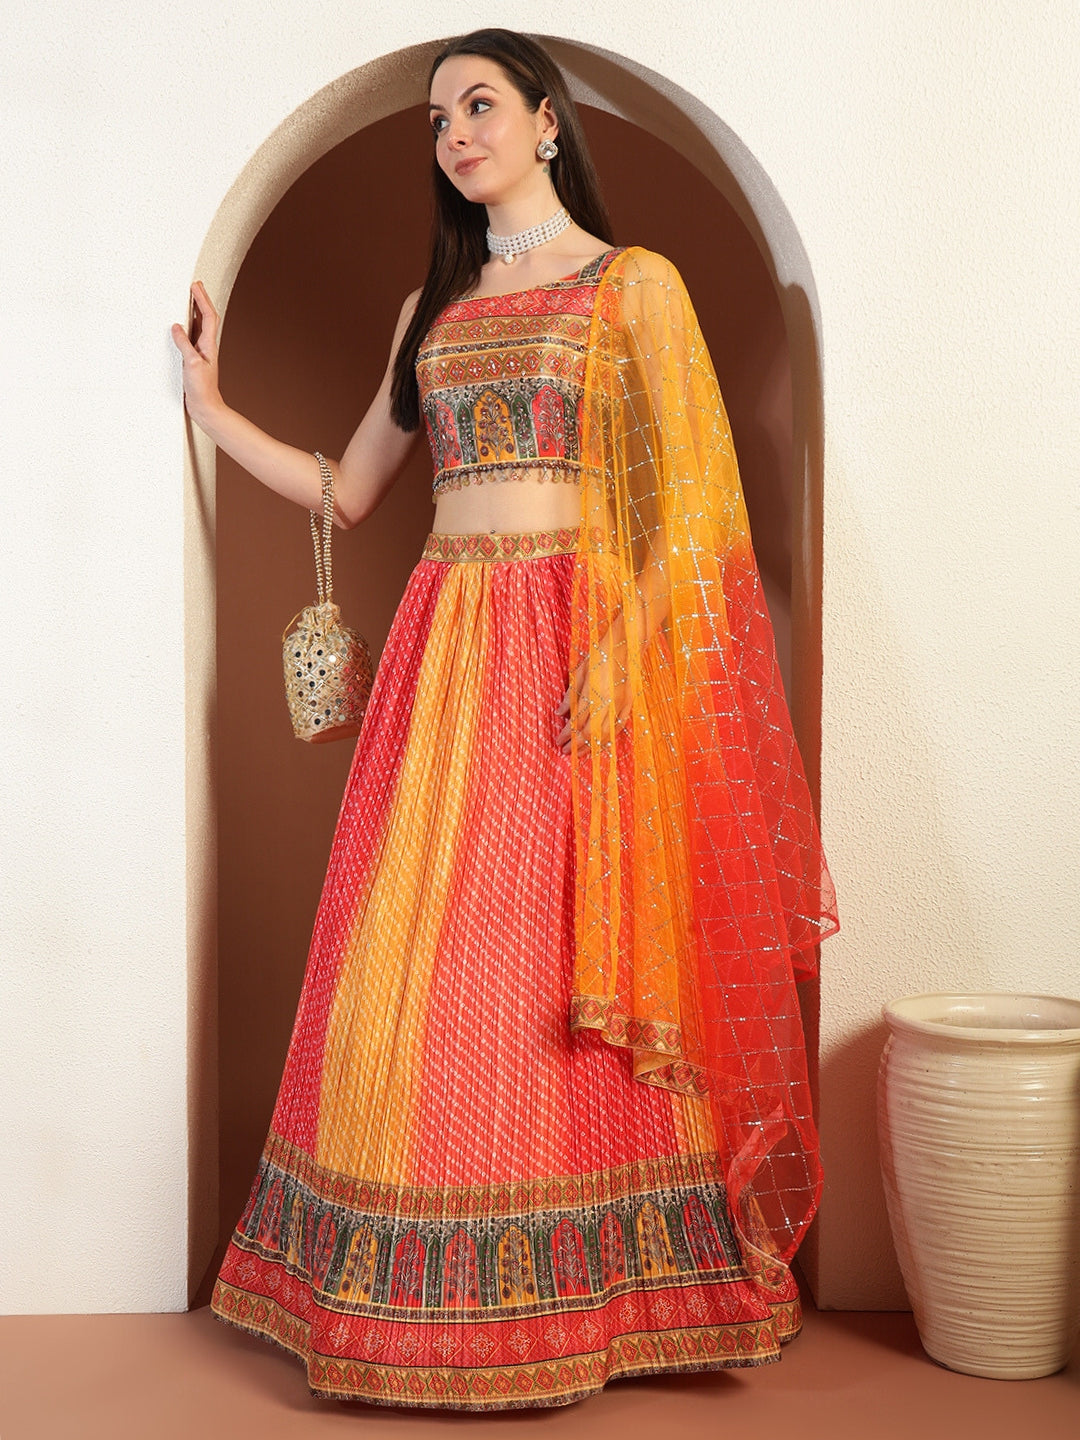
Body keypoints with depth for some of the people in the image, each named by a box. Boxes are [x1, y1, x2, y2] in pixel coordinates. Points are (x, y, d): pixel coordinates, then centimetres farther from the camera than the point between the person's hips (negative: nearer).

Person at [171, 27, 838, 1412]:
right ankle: (437, 1298, 14)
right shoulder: (431, 305, 19)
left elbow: (685, 496, -4)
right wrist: (211, 408, 13)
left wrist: (626, 662, -16)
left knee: (571, 969, -4)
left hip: (578, 647, -5)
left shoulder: (633, 283, 4)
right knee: (418, 964, 2)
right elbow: (347, 491, 21)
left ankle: (583, 1286, 11)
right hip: (445, 647, 5)